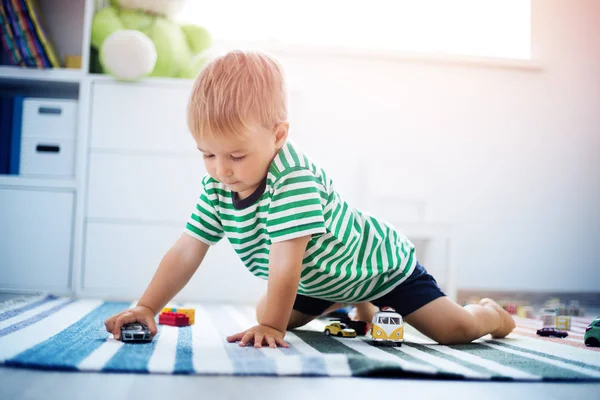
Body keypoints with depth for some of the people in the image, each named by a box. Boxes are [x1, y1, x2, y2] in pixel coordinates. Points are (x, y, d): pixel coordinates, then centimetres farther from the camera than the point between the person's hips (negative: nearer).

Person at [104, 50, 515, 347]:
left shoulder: (293, 177, -40)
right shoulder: (217, 186, -16)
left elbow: (286, 261, -40)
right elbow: (187, 251, -13)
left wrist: (271, 326, -36)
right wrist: (147, 307, -19)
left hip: (380, 262, -7)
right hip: (319, 277, 8)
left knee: (454, 330, -15)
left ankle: (488, 311, 24)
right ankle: (356, 304, 35)